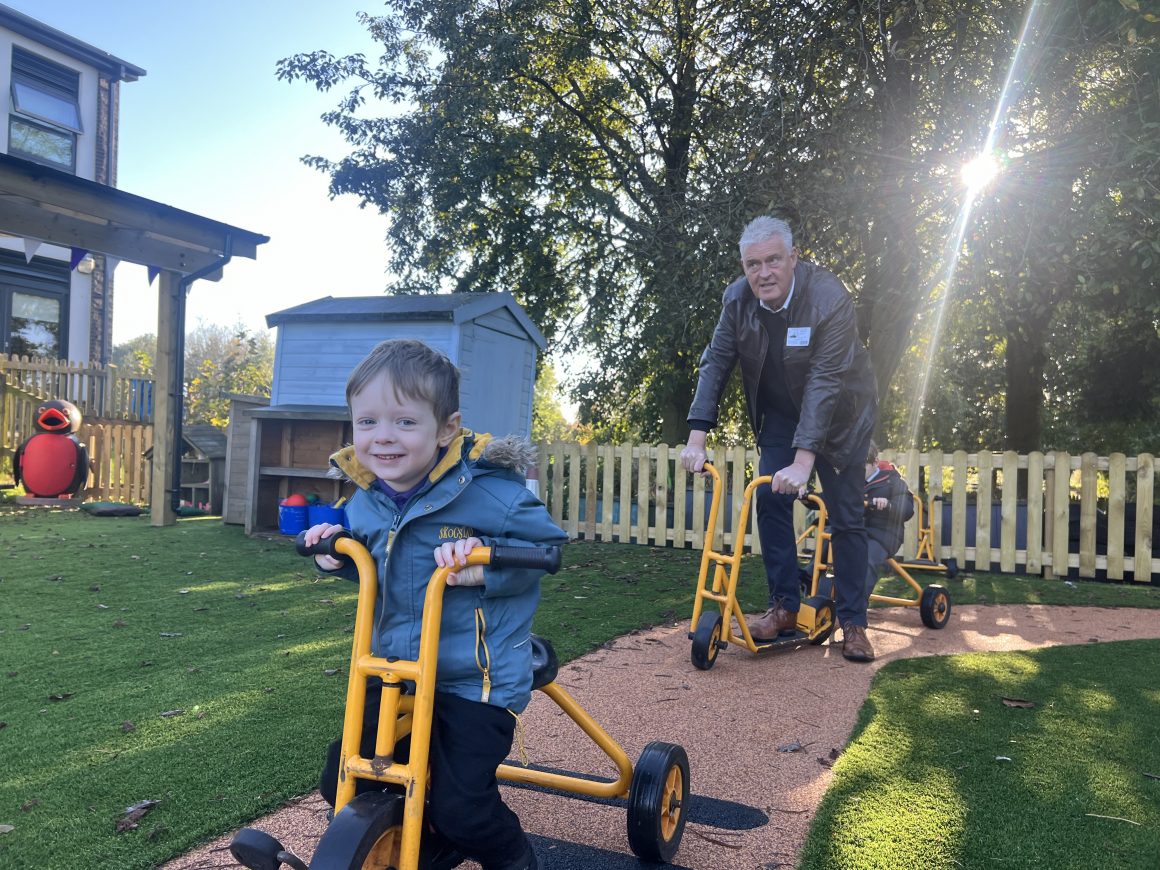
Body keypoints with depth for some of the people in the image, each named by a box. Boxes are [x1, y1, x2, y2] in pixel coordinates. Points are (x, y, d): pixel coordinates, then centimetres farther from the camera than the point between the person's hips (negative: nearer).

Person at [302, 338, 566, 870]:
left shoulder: (486, 491, -19)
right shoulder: (364, 502, 2)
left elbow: (546, 543, -12)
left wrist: (487, 561, -27)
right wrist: (341, 556, 1)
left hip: (475, 678, -6)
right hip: (392, 668, 7)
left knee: (460, 809, -8)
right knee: (343, 783, 8)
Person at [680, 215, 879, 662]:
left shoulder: (829, 298, -30)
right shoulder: (737, 298, -15)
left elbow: (825, 382, -34)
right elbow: (715, 364, -12)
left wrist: (803, 459, -40)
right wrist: (697, 438, -21)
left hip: (837, 415, -4)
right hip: (779, 413, 4)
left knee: (845, 518, -2)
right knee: (770, 499, -7)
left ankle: (853, 624, 9)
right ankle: (785, 607, 5)